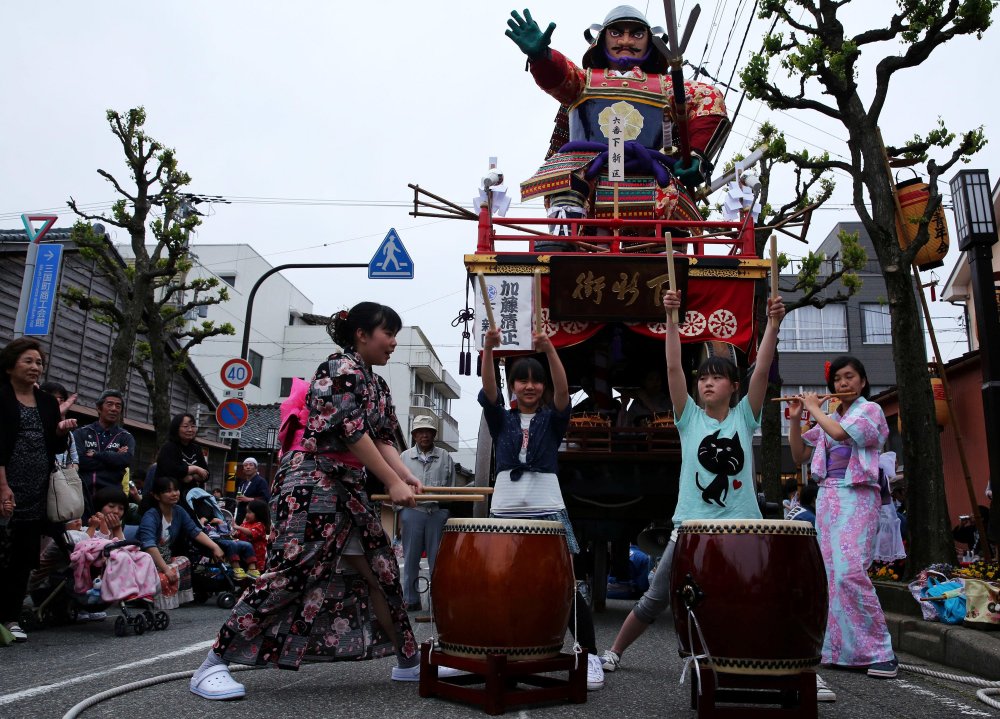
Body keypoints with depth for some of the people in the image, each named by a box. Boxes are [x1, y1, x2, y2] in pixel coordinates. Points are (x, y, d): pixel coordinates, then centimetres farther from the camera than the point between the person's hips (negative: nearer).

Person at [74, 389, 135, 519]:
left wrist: (95, 454, -5)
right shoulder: (82, 433, 10)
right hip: (83, 496, 0)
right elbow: (78, 461, -6)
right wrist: (113, 457, -5)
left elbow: (126, 460, -9)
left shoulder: (126, 437, 11)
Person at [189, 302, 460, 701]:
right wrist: (393, 483, -20)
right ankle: (213, 665, -4)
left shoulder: (378, 386, 18)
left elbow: (382, 440, 11)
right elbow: (351, 430, -19)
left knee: (379, 570, 9)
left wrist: (406, 475, -8)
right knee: (290, 571, -14)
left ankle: (408, 661, 17)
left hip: (349, 488, 10)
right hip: (312, 480, -10)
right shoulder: (342, 367, -9)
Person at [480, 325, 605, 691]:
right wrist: (489, 348, -26)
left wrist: (549, 349, -30)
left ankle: (590, 656, 6)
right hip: (505, 511, 2)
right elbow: (488, 392, -9)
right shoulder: (501, 420, 10)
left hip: (547, 510, -1)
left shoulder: (552, 420, 7)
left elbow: (563, 392, -13)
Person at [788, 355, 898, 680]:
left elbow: (840, 433, -18)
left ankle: (880, 650, -9)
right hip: (827, 497, 6)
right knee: (834, 574, 3)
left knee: (850, 572, -18)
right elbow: (799, 455, 17)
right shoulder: (830, 417, 18)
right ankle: (846, 649, 9)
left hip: (857, 497, -6)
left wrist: (814, 408, -3)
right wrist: (795, 419, 7)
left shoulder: (870, 410, 1)